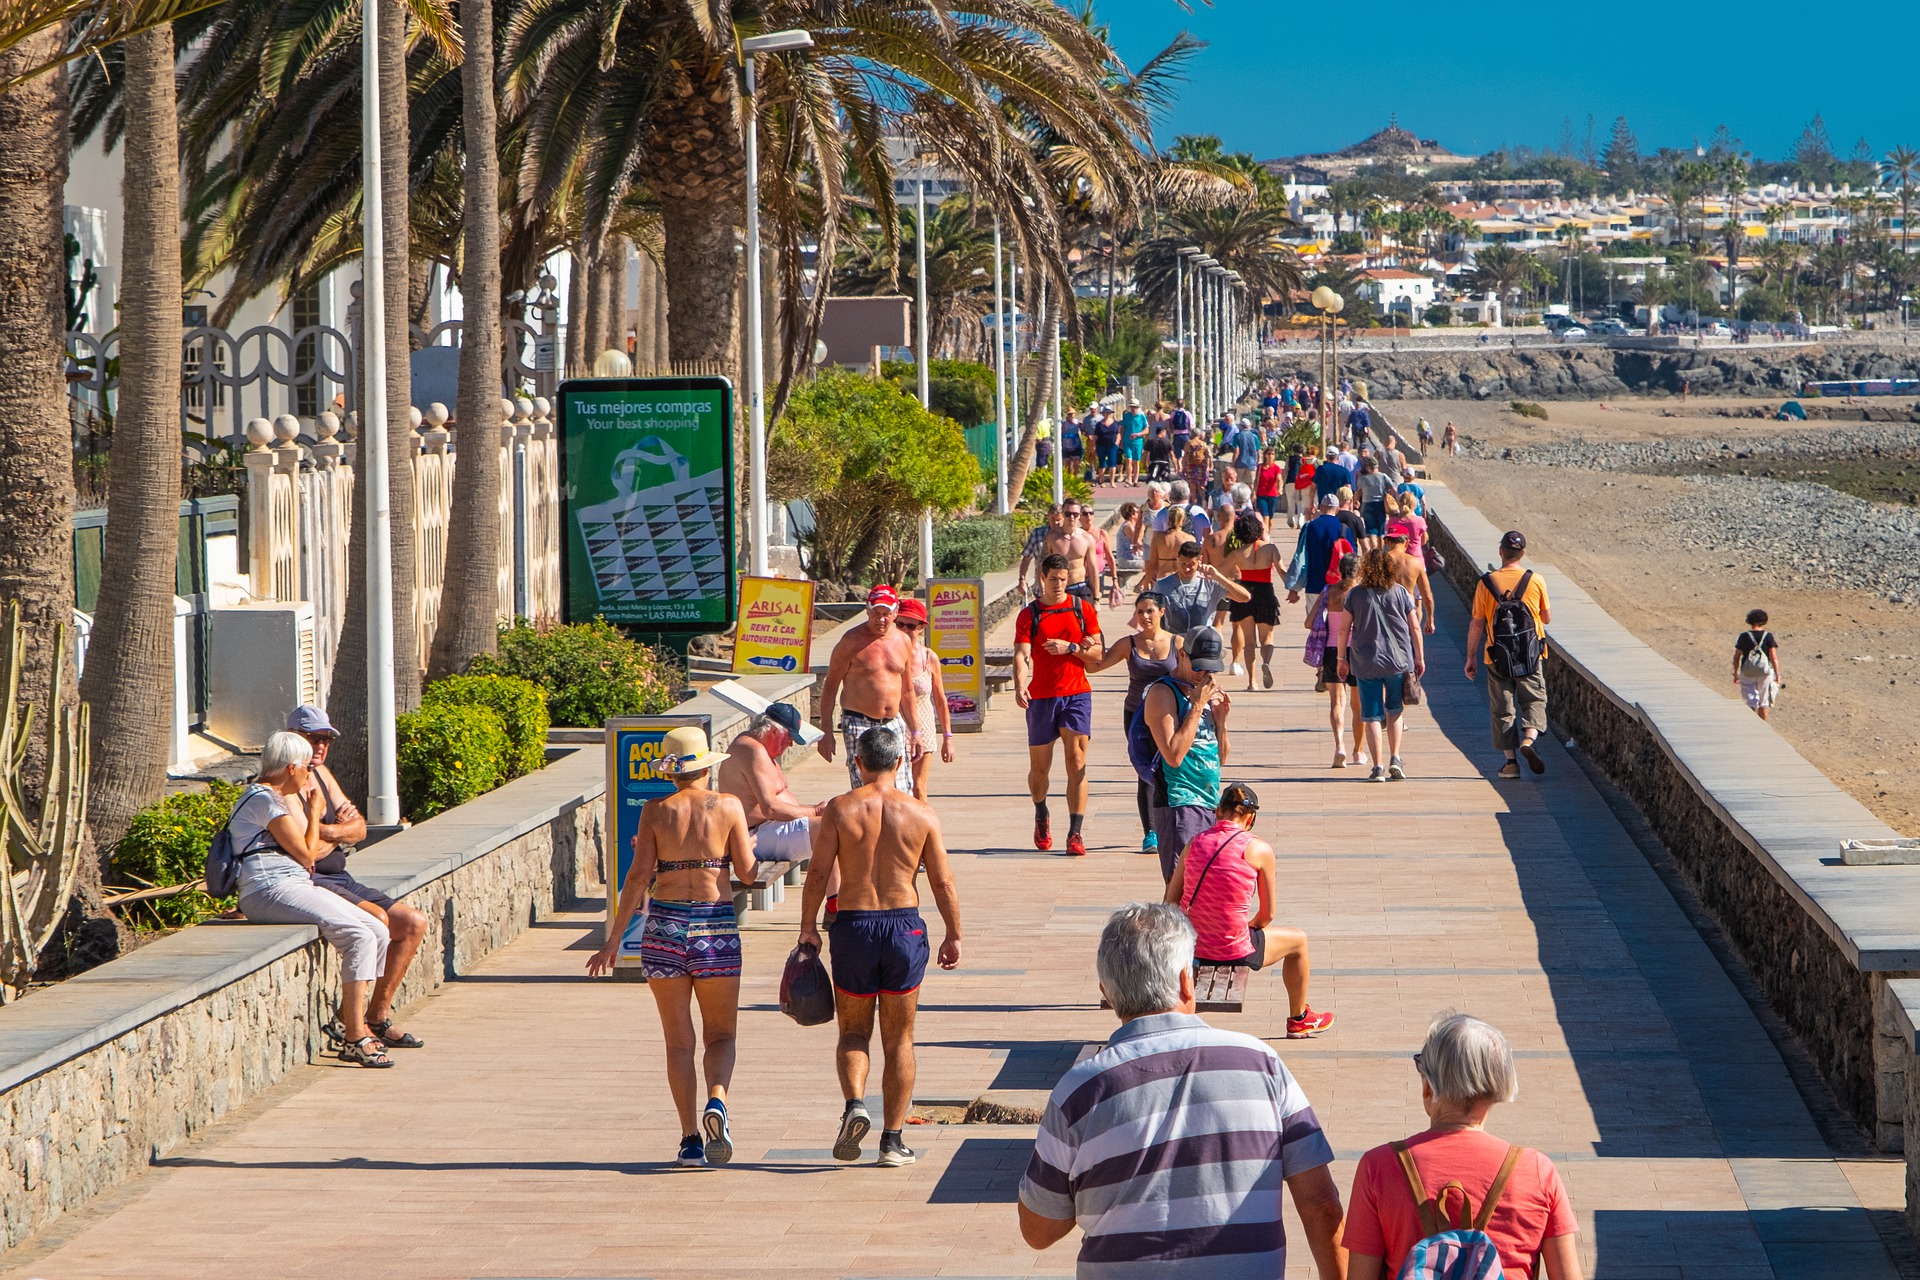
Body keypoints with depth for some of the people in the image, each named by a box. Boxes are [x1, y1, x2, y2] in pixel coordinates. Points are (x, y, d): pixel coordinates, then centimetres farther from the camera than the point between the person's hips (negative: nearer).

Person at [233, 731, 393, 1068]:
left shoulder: (281, 796, 22)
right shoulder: (264, 800, -10)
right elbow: (306, 854, -9)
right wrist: (314, 812, 2)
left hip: (297, 886, 10)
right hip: (270, 891, -10)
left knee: (379, 932, -2)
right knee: (359, 937, -24)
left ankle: (349, 1018, 6)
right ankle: (355, 1038, -26)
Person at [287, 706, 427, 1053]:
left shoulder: (320, 774, 18)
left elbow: (359, 829, 12)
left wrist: (328, 831, -8)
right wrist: (339, 830, -8)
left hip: (340, 881, 10)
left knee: (414, 922, 5)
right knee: (376, 920, -29)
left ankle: (378, 1017, 7)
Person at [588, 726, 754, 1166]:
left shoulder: (656, 811, 0)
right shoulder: (728, 806, -1)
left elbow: (639, 878, -3)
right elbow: (747, 872, 0)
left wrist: (614, 940, 3)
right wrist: (745, 845, 23)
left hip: (665, 925, 1)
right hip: (716, 927, 0)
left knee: (679, 1040, 8)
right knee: (720, 1034, 10)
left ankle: (691, 1138, 3)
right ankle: (717, 1098, -20)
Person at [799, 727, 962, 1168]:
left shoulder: (839, 809, -4)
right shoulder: (921, 814, 0)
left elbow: (819, 873, -6)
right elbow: (943, 882, 2)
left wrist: (808, 926, 5)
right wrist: (953, 936, 12)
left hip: (853, 926, -1)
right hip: (905, 925, 1)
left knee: (854, 1032, 15)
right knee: (899, 1039, 10)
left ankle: (854, 1104, -11)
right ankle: (892, 1140, 9)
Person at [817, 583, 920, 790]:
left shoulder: (903, 642, 10)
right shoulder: (852, 641, -6)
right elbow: (830, 686, -3)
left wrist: (915, 731, 19)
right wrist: (826, 731, -8)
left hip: (894, 724, 5)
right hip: (859, 724, -5)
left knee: (903, 793, -1)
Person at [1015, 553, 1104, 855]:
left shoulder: (1083, 610, 6)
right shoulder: (1028, 615, 1)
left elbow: (1096, 654, 5)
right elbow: (1021, 654, -13)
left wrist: (1070, 647, -13)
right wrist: (1019, 686, -31)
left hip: (1077, 694, 0)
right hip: (1041, 697, 0)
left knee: (1077, 763, -11)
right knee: (1039, 767, 8)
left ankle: (1075, 834, -13)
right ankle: (1041, 816, 38)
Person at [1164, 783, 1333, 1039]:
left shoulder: (1194, 844, 1)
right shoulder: (1259, 850, -9)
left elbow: (1172, 901, 4)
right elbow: (1268, 914, -3)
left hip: (1190, 948, 4)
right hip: (1234, 952, -4)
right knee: (1298, 940, 25)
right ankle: (1298, 1021, 44)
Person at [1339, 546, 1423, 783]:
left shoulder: (1355, 595, -2)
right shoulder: (1401, 593, -1)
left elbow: (1344, 629, 0)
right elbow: (1414, 627, 1)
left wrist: (1342, 658, 9)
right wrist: (1420, 658, 10)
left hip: (1366, 663, -1)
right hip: (1399, 661, 1)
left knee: (1372, 716, 2)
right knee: (1394, 711, 18)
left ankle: (1378, 768, -2)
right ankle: (1395, 760, 8)